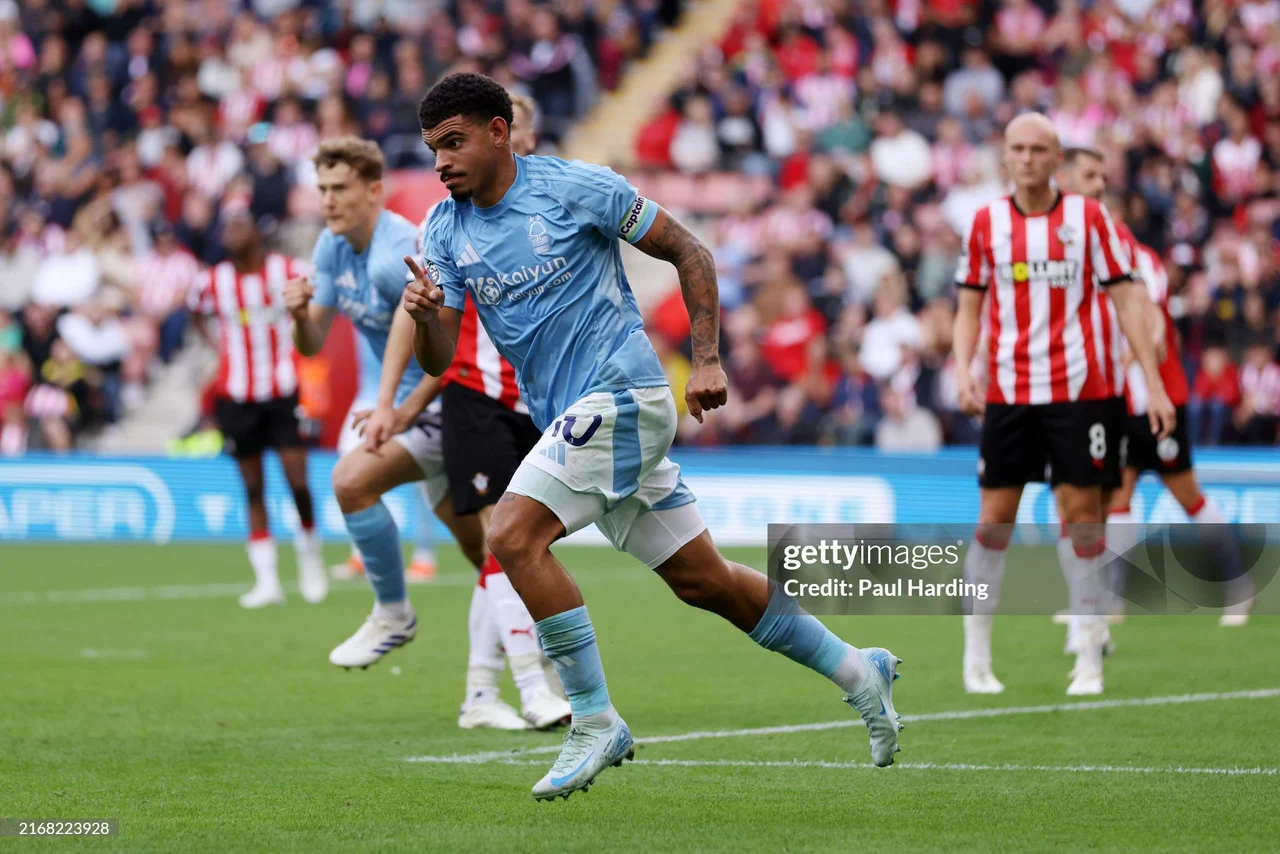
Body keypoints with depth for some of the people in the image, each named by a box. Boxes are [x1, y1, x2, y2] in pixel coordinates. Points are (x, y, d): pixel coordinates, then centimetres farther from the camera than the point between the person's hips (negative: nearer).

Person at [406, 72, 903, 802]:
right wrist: (426, 313, -22)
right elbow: (439, 359, 1)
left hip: (619, 393, -7)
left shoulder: (574, 187, -10)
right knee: (703, 581, 10)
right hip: (570, 416, 7)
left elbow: (687, 250, -3)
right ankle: (856, 670, 25)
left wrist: (707, 360, -9)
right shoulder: (446, 230, 6)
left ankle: (596, 724, -14)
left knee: (513, 536, -21)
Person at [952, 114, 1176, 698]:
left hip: (1079, 390, -1)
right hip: (1007, 392, 1)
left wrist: (1153, 384, -4)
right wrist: (962, 370, -6)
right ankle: (976, 657, 10)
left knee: (1082, 512, -2)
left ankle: (1089, 659, 5)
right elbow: (969, 308, 11)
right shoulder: (986, 223, 5)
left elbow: (1126, 300, 1)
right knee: (995, 517, 0)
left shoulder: (1088, 217, 0)